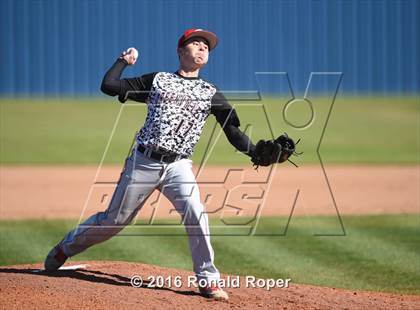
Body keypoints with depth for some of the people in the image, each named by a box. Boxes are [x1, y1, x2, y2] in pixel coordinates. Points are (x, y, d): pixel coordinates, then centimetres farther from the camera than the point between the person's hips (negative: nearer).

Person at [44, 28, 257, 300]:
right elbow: (109, 86, 6)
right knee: (115, 219, 6)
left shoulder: (210, 93, 11)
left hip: (179, 166, 1)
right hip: (143, 162, -1)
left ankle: (208, 280, -13)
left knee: (196, 214, -22)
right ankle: (65, 248, 30)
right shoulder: (157, 80, 10)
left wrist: (255, 152, -15)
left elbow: (232, 128, 0)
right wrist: (124, 61, 14)